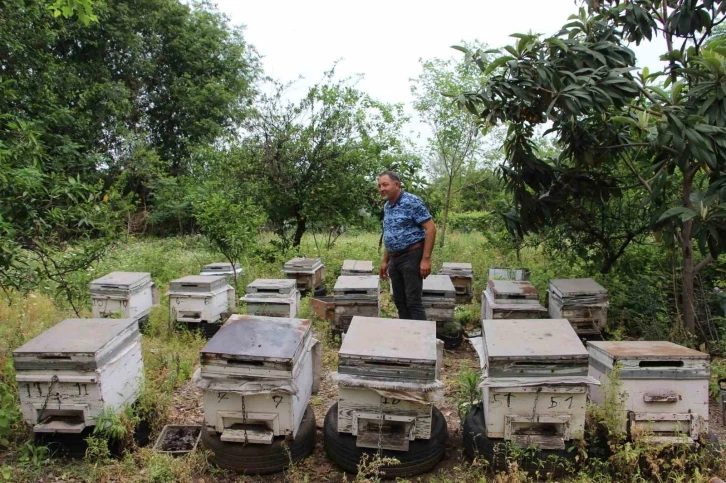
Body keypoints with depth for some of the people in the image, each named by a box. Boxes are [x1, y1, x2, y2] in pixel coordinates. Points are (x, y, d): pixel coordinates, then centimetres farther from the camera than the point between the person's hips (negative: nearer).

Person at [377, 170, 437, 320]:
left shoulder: (412, 201, -13)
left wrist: (426, 259, -20)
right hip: (395, 259, 8)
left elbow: (431, 229, -16)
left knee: (413, 301, -7)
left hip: (412, 256, -8)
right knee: (399, 301, 12)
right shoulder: (387, 206, 12)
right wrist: (385, 261, 18)